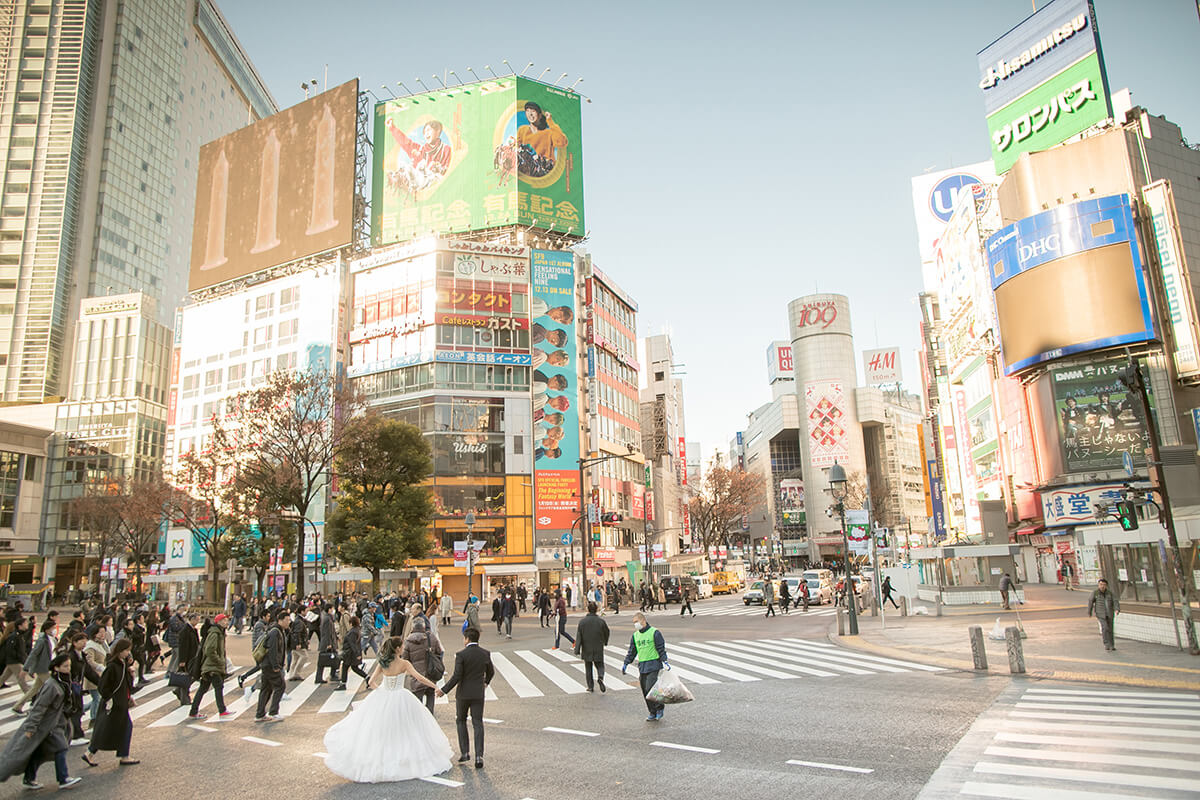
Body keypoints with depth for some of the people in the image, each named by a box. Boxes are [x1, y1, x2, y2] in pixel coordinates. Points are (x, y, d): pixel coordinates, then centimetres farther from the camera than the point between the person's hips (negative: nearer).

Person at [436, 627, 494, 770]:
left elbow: (456, 676, -17)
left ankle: (465, 752, 15)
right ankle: (479, 756, -1)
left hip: (463, 694, -3)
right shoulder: (485, 654, 0)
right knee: (478, 724, 6)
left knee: (461, 721, 18)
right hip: (478, 694, 3)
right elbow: (491, 672, 14)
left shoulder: (461, 655, -14)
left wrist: (444, 690, -5)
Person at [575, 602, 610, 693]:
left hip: (586, 649, 0)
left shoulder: (582, 621, -8)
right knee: (600, 665, 12)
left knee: (588, 668, 13)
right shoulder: (601, 621, -6)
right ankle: (600, 677, -17)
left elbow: (578, 636, -10)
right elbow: (606, 632, 7)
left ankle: (590, 686, 14)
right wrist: (605, 642, 27)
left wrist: (577, 650, -7)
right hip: (598, 649, 0)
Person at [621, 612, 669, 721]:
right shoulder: (635, 636, 13)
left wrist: (664, 661, -14)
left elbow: (661, 649, -5)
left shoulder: (655, 633, -5)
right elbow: (632, 652, 18)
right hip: (642, 667, 6)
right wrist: (625, 663, 10)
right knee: (645, 691, 5)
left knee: (650, 689, -14)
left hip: (654, 666, -6)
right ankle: (653, 713, 17)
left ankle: (659, 708, 7)